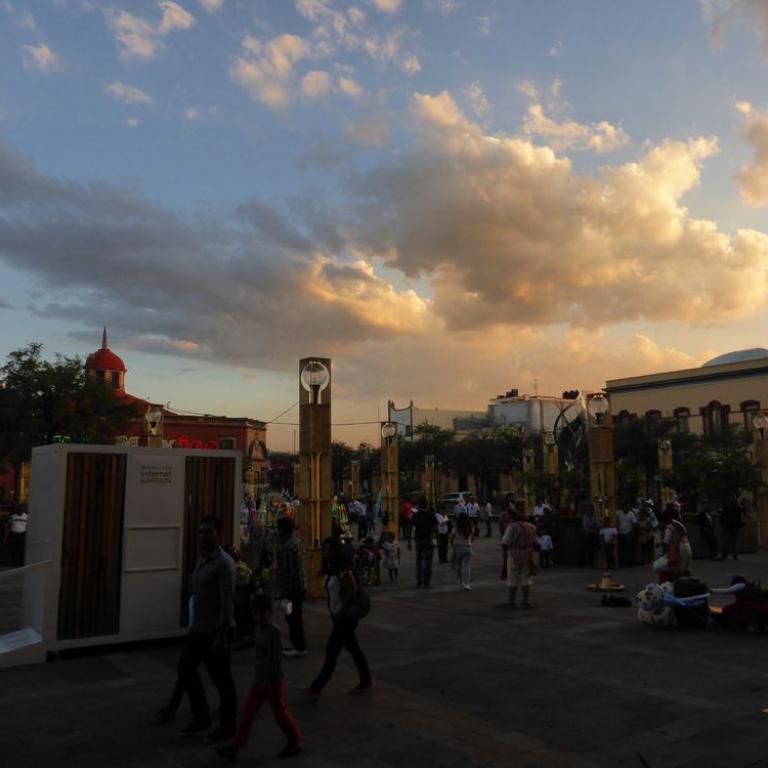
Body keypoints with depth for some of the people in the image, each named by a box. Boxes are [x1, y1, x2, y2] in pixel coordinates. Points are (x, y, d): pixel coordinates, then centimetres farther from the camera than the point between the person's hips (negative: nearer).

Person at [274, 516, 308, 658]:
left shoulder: (288, 546, -21)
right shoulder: (297, 541, 11)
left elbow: (289, 571, -23)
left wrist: (283, 591, -19)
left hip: (292, 588, -10)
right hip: (300, 586, 10)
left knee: (293, 617, -1)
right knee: (296, 616, 18)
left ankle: (299, 647, 7)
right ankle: (299, 645, 27)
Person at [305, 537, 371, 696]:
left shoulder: (343, 571, -20)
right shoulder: (329, 570, 6)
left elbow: (352, 591, -23)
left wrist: (341, 610, -16)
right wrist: (331, 610, 9)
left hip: (346, 617, -9)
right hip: (338, 617, 9)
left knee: (332, 651, -2)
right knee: (353, 648, 16)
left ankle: (317, 687, 6)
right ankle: (365, 683, 26)